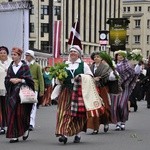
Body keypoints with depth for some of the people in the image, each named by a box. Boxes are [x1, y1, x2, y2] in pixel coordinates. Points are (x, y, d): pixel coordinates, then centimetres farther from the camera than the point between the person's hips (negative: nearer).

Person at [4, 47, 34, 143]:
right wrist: (11, 80, -10)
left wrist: (19, 80, -16)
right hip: (12, 93, 4)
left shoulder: (24, 66, -1)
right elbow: (6, 79, 10)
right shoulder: (11, 67, 12)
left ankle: (25, 130, 20)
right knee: (12, 113, -2)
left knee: (21, 113, -7)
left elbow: (28, 80, -5)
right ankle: (14, 136, 1)